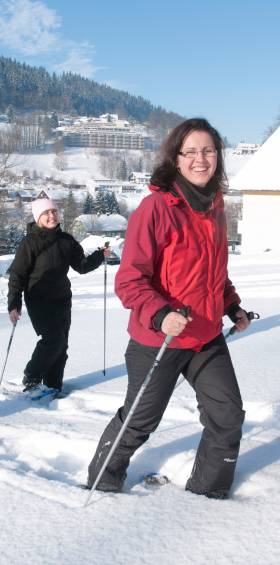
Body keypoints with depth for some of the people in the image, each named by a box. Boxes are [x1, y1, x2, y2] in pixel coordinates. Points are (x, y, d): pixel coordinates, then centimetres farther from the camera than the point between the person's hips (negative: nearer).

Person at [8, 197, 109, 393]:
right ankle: (31, 380, 2)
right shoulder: (30, 242, -10)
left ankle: (53, 384, 19)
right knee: (54, 339, -15)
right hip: (39, 300, -5)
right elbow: (17, 274, -10)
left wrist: (100, 256, -4)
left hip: (62, 299, 5)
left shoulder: (67, 240, 4)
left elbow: (81, 265, 10)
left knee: (61, 345, 7)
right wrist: (14, 304, -16)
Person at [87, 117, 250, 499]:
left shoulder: (214, 207, 5)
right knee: (140, 421, 11)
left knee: (228, 416, 9)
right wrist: (160, 315, -32)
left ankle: (208, 490, 30)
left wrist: (232, 306, 12)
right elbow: (130, 279, -19)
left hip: (208, 338, 6)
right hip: (159, 339, -6)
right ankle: (103, 481, 37)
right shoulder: (156, 207, -18)